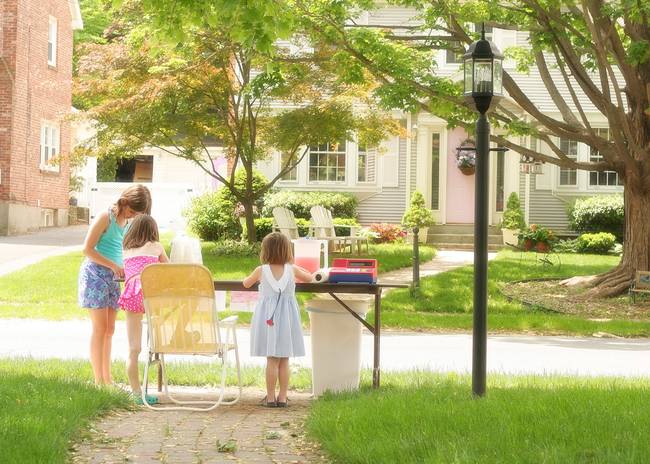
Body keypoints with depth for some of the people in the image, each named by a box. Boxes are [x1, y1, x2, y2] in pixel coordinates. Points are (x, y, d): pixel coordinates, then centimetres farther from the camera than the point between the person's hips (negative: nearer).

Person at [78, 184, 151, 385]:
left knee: (109, 329, 8)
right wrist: (114, 265, -19)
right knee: (100, 328, -7)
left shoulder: (129, 222, 9)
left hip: (113, 277, 7)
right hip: (95, 273, -7)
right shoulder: (106, 217, -12)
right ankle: (98, 380, -5)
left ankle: (107, 379, 13)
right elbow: (87, 249, -15)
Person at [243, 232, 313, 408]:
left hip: (268, 318, -1)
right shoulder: (292, 269, -4)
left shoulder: (261, 270, -5)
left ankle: (271, 397, 5)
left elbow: (246, 284, 13)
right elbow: (309, 278, 15)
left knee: (272, 360, 3)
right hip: (286, 317, 1)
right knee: (284, 361, 6)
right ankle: (282, 397, 9)